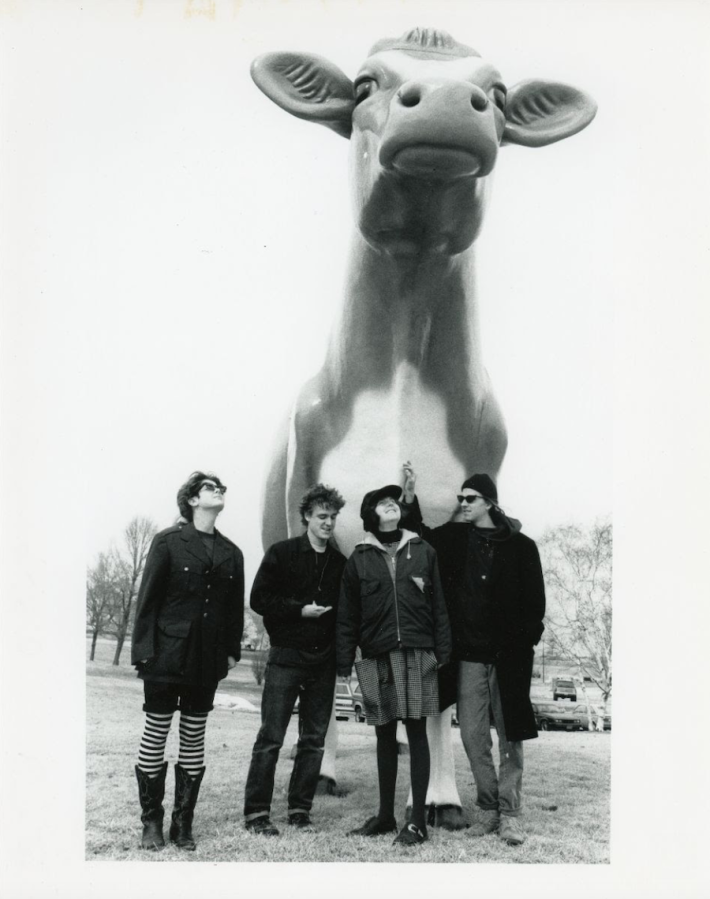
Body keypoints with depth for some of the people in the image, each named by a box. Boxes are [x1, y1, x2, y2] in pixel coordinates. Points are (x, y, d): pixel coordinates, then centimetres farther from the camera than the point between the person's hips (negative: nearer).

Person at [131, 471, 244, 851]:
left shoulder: (231, 553, 9)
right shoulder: (168, 541, -2)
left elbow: (236, 606, 11)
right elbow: (148, 596, -5)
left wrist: (232, 650, 4)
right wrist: (144, 648, -10)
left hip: (207, 659, 4)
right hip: (167, 654, -3)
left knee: (194, 739, 8)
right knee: (156, 734, 3)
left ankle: (183, 822, 18)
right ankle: (151, 821, 16)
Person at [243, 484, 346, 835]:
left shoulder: (340, 562, 10)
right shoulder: (281, 553, -1)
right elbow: (259, 599, -5)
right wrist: (300, 609, -13)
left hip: (323, 661, 4)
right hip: (286, 657, -4)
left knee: (314, 740, 8)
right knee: (271, 737, -3)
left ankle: (300, 810, 19)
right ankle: (256, 812, 7)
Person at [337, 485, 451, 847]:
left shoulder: (422, 551, 6)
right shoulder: (359, 559, 5)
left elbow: (438, 605, 7)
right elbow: (347, 617, 5)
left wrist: (443, 650, 2)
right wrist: (344, 664, 2)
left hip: (417, 654, -1)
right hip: (377, 658, 1)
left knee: (417, 733, 0)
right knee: (385, 735, 11)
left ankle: (417, 820, 8)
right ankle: (386, 815, 24)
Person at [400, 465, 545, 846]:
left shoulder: (520, 546, -3)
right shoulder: (453, 537, 5)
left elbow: (535, 602, -2)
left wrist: (523, 642, -10)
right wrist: (410, 498, -4)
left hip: (508, 657, -2)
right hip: (469, 656, 3)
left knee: (510, 737, 5)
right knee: (472, 736, 6)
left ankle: (510, 814, 14)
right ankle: (489, 808, 20)